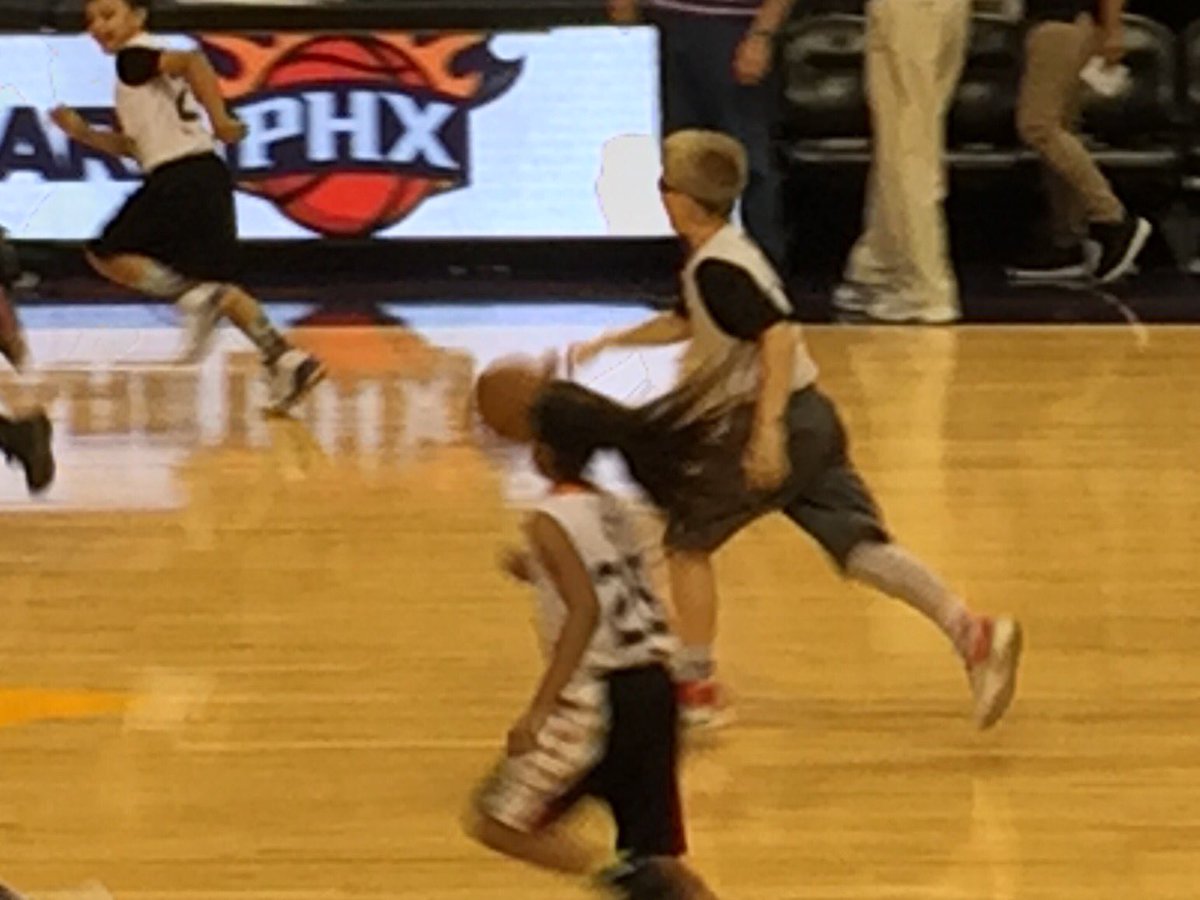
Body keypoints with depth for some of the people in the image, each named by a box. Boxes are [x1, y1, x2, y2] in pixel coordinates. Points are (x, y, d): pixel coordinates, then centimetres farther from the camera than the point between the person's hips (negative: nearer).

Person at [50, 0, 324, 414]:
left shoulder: (134, 57, -6)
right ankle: (287, 361, 9)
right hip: (201, 178, 10)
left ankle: (193, 295, -18)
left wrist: (218, 119, -31)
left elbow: (192, 62, -27)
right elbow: (132, 145, 29)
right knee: (213, 281, 15)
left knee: (109, 255, -1)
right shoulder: (141, 67, 23)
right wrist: (82, 132, 19)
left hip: (182, 181, -10)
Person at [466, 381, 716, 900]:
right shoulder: (610, 509, 14)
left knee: (495, 823, 3)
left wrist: (540, 709, -27)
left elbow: (587, 610, -23)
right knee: (654, 854, 14)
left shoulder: (549, 521, -9)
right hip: (654, 688, 8)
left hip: (599, 698, -8)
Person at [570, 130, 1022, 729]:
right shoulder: (722, 255, 16)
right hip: (809, 418, 9)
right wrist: (609, 343, 35)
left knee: (686, 540, 7)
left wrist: (768, 429, -31)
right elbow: (685, 323, 34)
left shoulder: (716, 269, -15)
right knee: (861, 548, 0)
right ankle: (973, 634, -15)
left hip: (774, 423, -9)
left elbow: (778, 337, -27)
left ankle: (695, 686, 14)